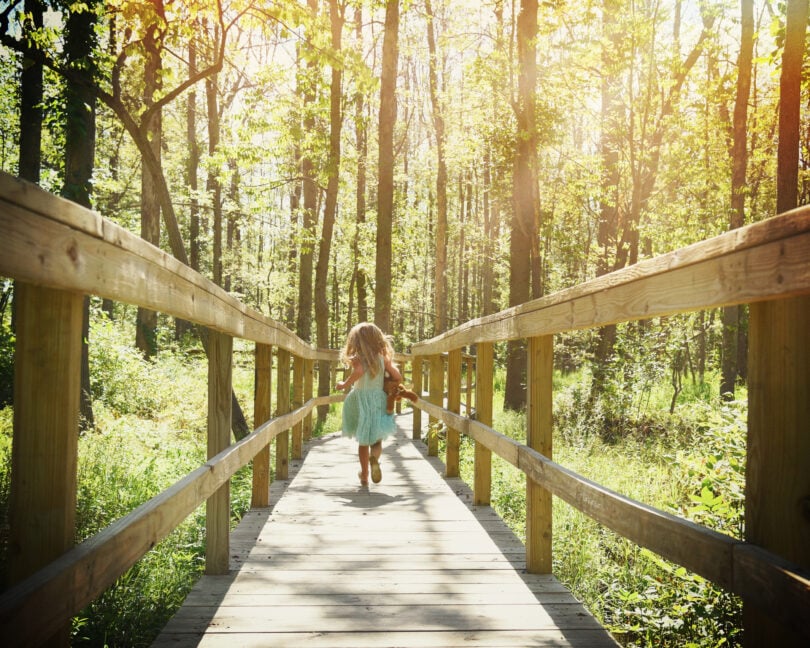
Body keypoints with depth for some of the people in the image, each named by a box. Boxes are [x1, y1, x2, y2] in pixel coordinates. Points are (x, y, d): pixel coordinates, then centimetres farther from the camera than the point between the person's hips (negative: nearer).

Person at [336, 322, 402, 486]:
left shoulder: (357, 359, -8)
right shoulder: (383, 358, 0)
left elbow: (359, 371, -28)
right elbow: (398, 377, -2)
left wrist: (344, 384, -16)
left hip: (360, 400, -1)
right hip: (378, 400, 1)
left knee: (363, 441, 12)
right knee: (376, 439, 8)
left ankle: (364, 476, 19)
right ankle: (374, 457, -25)